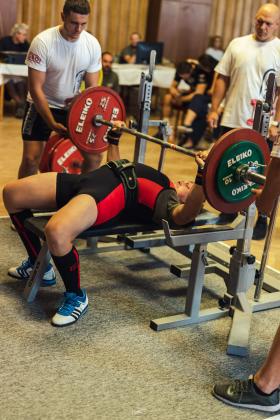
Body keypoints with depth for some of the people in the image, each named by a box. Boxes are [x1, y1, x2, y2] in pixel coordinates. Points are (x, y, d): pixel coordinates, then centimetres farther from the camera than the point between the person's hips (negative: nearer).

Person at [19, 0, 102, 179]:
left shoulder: (93, 44, -10)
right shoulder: (43, 42, -22)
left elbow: (92, 87, -4)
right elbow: (36, 89, -21)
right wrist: (52, 124, -28)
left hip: (74, 107, 4)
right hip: (42, 106, -3)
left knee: (94, 156, -1)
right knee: (31, 158, -13)